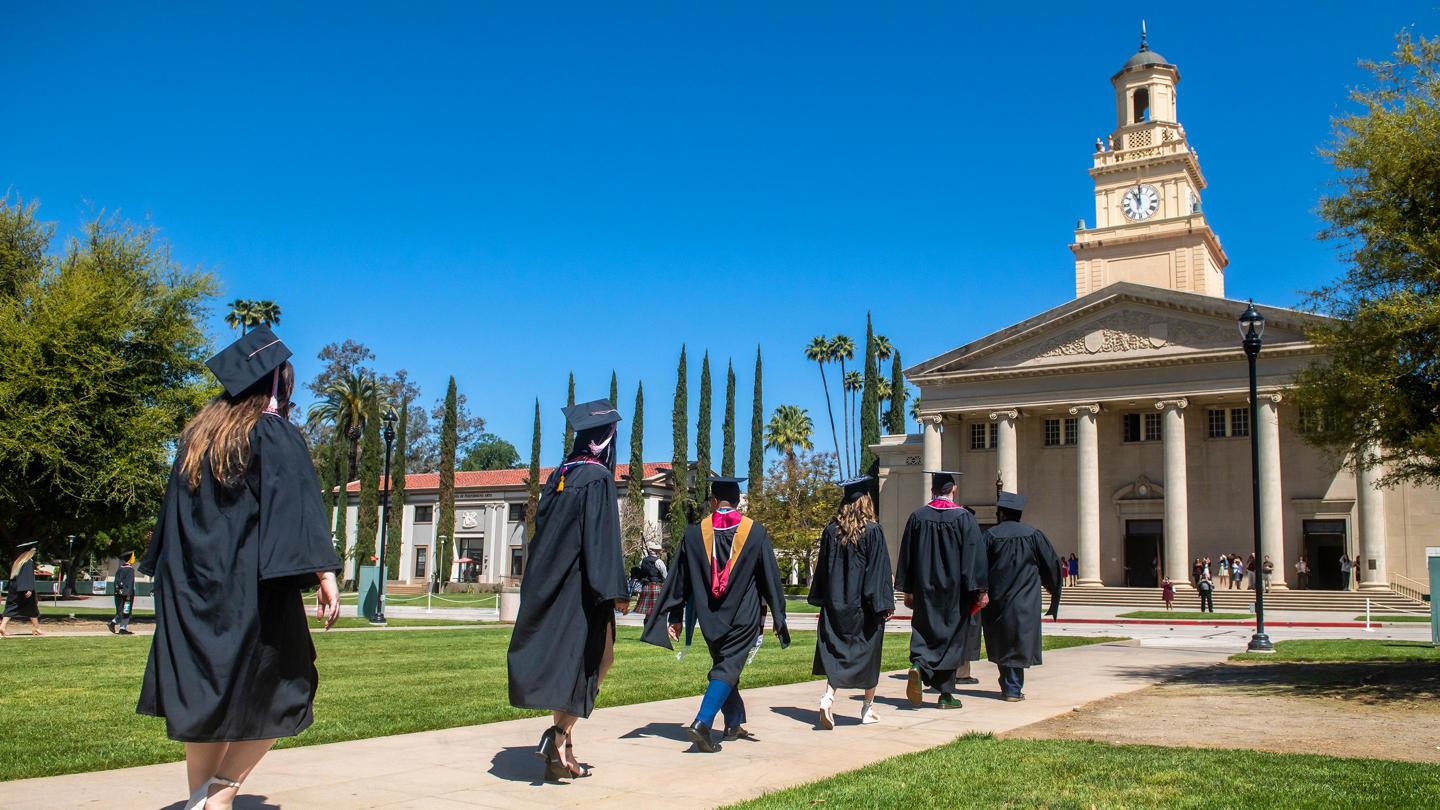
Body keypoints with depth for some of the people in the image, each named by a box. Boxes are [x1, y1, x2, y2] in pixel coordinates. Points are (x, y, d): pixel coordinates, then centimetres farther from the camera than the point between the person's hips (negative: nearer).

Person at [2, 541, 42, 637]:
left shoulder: (17, 561, 12)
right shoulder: (29, 562, -13)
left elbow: (12, 576, 21)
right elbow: (29, 576, -21)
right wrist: (29, 589, -25)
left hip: (14, 589, 7)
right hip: (24, 589, -7)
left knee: (11, 608, 4)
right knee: (32, 608, 5)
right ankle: (36, 629, 10)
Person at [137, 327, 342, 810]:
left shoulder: (198, 434, 12)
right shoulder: (274, 434, -7)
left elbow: (174, 512, 18)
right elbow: (299, 506, -18)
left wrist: (166, 573, 25)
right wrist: (324, 574, -23)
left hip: (191, 591, 7)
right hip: (251, 589, -6)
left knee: (204, 696, 11)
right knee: (279, 692, 5)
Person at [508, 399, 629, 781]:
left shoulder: (557, 477, 11)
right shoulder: (598, 478, -11)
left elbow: (542, 531, 15)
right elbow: (602, 537, -18)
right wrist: (616, 590, -18)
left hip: (549, 585, 8)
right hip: (581, 586, -8)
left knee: (563, 663, 11)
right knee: (597, 659, 4)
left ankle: (561, 754, 13)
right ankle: (559, 733, -10)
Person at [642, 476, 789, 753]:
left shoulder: (695, 532, -1)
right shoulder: (755, 532, -4)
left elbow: (678, 577, 3)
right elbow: (771, 577, -1)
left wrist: (675, 616, 9)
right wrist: (778, 617, 6)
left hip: (710, 617, 3)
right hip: (743, 616, -3)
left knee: (724, 665, 20)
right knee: (728, 669, -3)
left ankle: (734, 724, 28)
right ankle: (702, 723, -21)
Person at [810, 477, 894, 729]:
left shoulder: (831, 529, 1)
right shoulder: (872, 531, -10)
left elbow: (823, 566, 7)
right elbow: (880, 569, -11)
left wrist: (821, 600, 15)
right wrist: (885, 603, -7)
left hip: (836, 602, 3)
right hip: (864, 603, -3)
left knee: (836, 651, 5)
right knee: (868, 651, 11)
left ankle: (828, 697, -17)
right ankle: (868, 708, 21)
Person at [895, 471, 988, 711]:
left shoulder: (917, 517, 0)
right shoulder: (963, 517, -7)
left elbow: (907, 555, 4)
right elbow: (975, 555, -10)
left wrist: (907, 590, 12)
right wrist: (981, 590, -6)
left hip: (925, 590, 2)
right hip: (954, 589, -2)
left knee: (925, 632, 11)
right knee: (951, 636, 7)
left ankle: (918, 666, -18)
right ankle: (945, 694, 10)